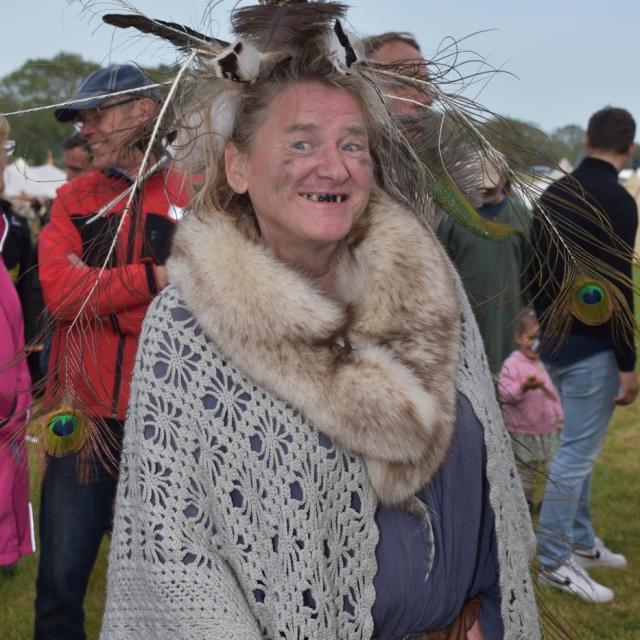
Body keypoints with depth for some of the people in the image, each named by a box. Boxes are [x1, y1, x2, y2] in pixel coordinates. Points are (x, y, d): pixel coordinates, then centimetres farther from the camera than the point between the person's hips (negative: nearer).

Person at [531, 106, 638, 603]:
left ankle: (582, 542, 30)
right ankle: (554, 562, 5)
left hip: (553, 339, 9)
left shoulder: (553, 195, 8)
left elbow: (534, 268, 15)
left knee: (580, 446, 20)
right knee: (577, 453, -1)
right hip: (591, 347, -9)